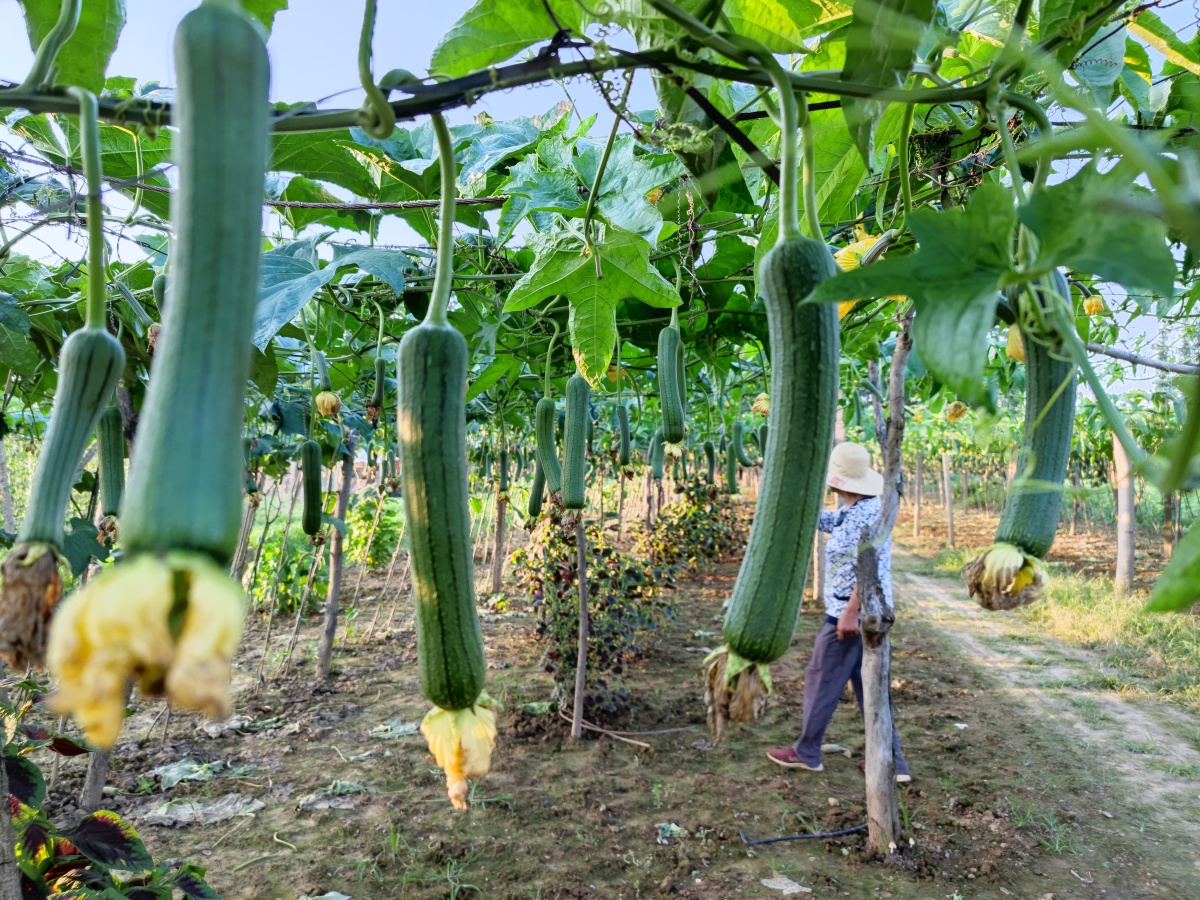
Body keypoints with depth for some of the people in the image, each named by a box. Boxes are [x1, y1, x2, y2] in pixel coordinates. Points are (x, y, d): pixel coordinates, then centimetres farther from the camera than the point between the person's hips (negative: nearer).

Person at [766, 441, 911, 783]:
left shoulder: (865, 515, -21)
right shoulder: (853, 511, 9)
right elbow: (819, 518, 21)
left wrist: (850, 613, -25)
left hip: (850, 615, -10)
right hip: (870, 614, 10)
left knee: (821, 680, 4)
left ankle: (806, 752, 19)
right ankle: (891, 761, 19)